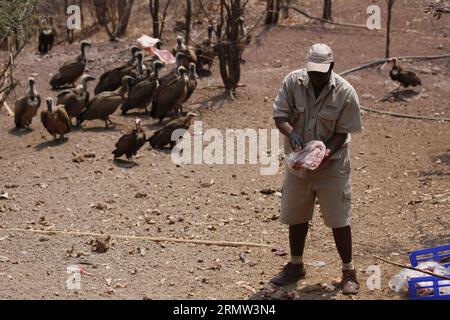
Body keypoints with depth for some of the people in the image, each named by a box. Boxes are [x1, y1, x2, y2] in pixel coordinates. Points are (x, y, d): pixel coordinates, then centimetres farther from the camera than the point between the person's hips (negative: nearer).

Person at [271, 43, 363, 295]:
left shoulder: (346, 92, -16)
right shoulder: (293, 81, -10)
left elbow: (343, 132, -10)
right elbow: (280, 114, -9)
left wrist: (326, 152, -27)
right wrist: (291, 133, -29)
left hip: (332, 164, -3)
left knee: (339, 220, 0)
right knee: (296, 216, 15)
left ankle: (349, 272, 16)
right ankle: (296, 266, 33)